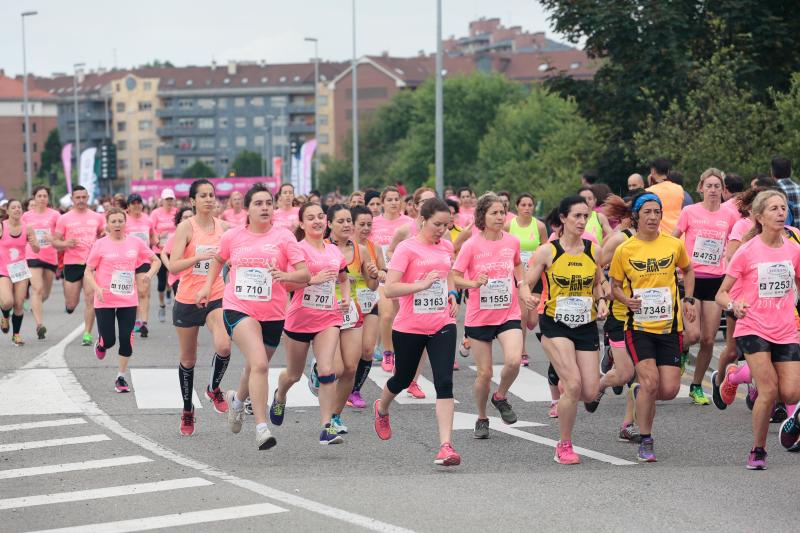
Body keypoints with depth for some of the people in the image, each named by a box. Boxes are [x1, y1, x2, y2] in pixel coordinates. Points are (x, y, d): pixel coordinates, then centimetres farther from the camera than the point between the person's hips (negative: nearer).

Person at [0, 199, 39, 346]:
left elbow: (36, 250, 1)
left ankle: (16, 334, 17)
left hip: (21, 269, 2)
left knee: (19, 304, 1)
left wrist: (34, 244, -19)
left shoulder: (27, 228, -1)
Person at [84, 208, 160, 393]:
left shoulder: (135, 242, 2)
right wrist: (97, 289, -18)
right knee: (109, 340, -4)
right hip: (104, 301, -2)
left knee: (126, 339, -2)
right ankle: (100, 343, 34)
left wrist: (151, 272, -8)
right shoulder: (100, 245, -4)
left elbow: (156, 260, 13)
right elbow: (88, 272, -1)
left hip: (128, 300, 2)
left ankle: (121, 377, 14)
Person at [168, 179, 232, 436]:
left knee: (223, 346, -24)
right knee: (188, 359, 10)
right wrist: (200, 256, -29)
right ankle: (187, 410, 28)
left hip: (216, 297, 2)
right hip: (187, 299, -2)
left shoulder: (224, 227, 2)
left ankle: (214, 388, 5)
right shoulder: (186, 227, -9)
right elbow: (174, 266, -18)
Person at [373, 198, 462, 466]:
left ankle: (446, 445, -17)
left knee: (444, 382, -13)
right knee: (403, 378, 17)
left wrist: (452, 294, 11)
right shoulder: (407, 248, -12)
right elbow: (389, 289, -17)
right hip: (409, 326, -3)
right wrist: (421, 285, -26)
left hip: (442, 325, 3)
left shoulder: (447, 247, 7)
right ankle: (381, 409, 52)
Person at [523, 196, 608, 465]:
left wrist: (601, 300, -2)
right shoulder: (547, 251, -6)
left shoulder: (593, 250, 4)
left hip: (586, 325, 4)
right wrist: (528, 298, -24)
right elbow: (525, 284, -2)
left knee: (589, 393, -3)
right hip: (555, 324, -4)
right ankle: (564, 446, -2)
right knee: (574, 385, -19)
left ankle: (564, 387, 35)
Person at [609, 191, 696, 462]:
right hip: (638, 326, -2)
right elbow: (615, 285, 8)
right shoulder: (624, 250, -3)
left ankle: (641, 394, 32)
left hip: (669, 326, 2)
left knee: (669, 389, -4)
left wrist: (688, 300, 8)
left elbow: (687, 270, 21)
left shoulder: (674, 245, 2)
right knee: (650, 380, -18)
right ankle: (646, 442, -2)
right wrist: (627, 300, -13)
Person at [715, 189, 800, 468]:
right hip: (753, 328, -3)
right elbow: (721, 293, -3)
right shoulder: (747, 251, -5)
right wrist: (733, 305, -24)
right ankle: (758, 451, 1)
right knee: (769, 390, -17)